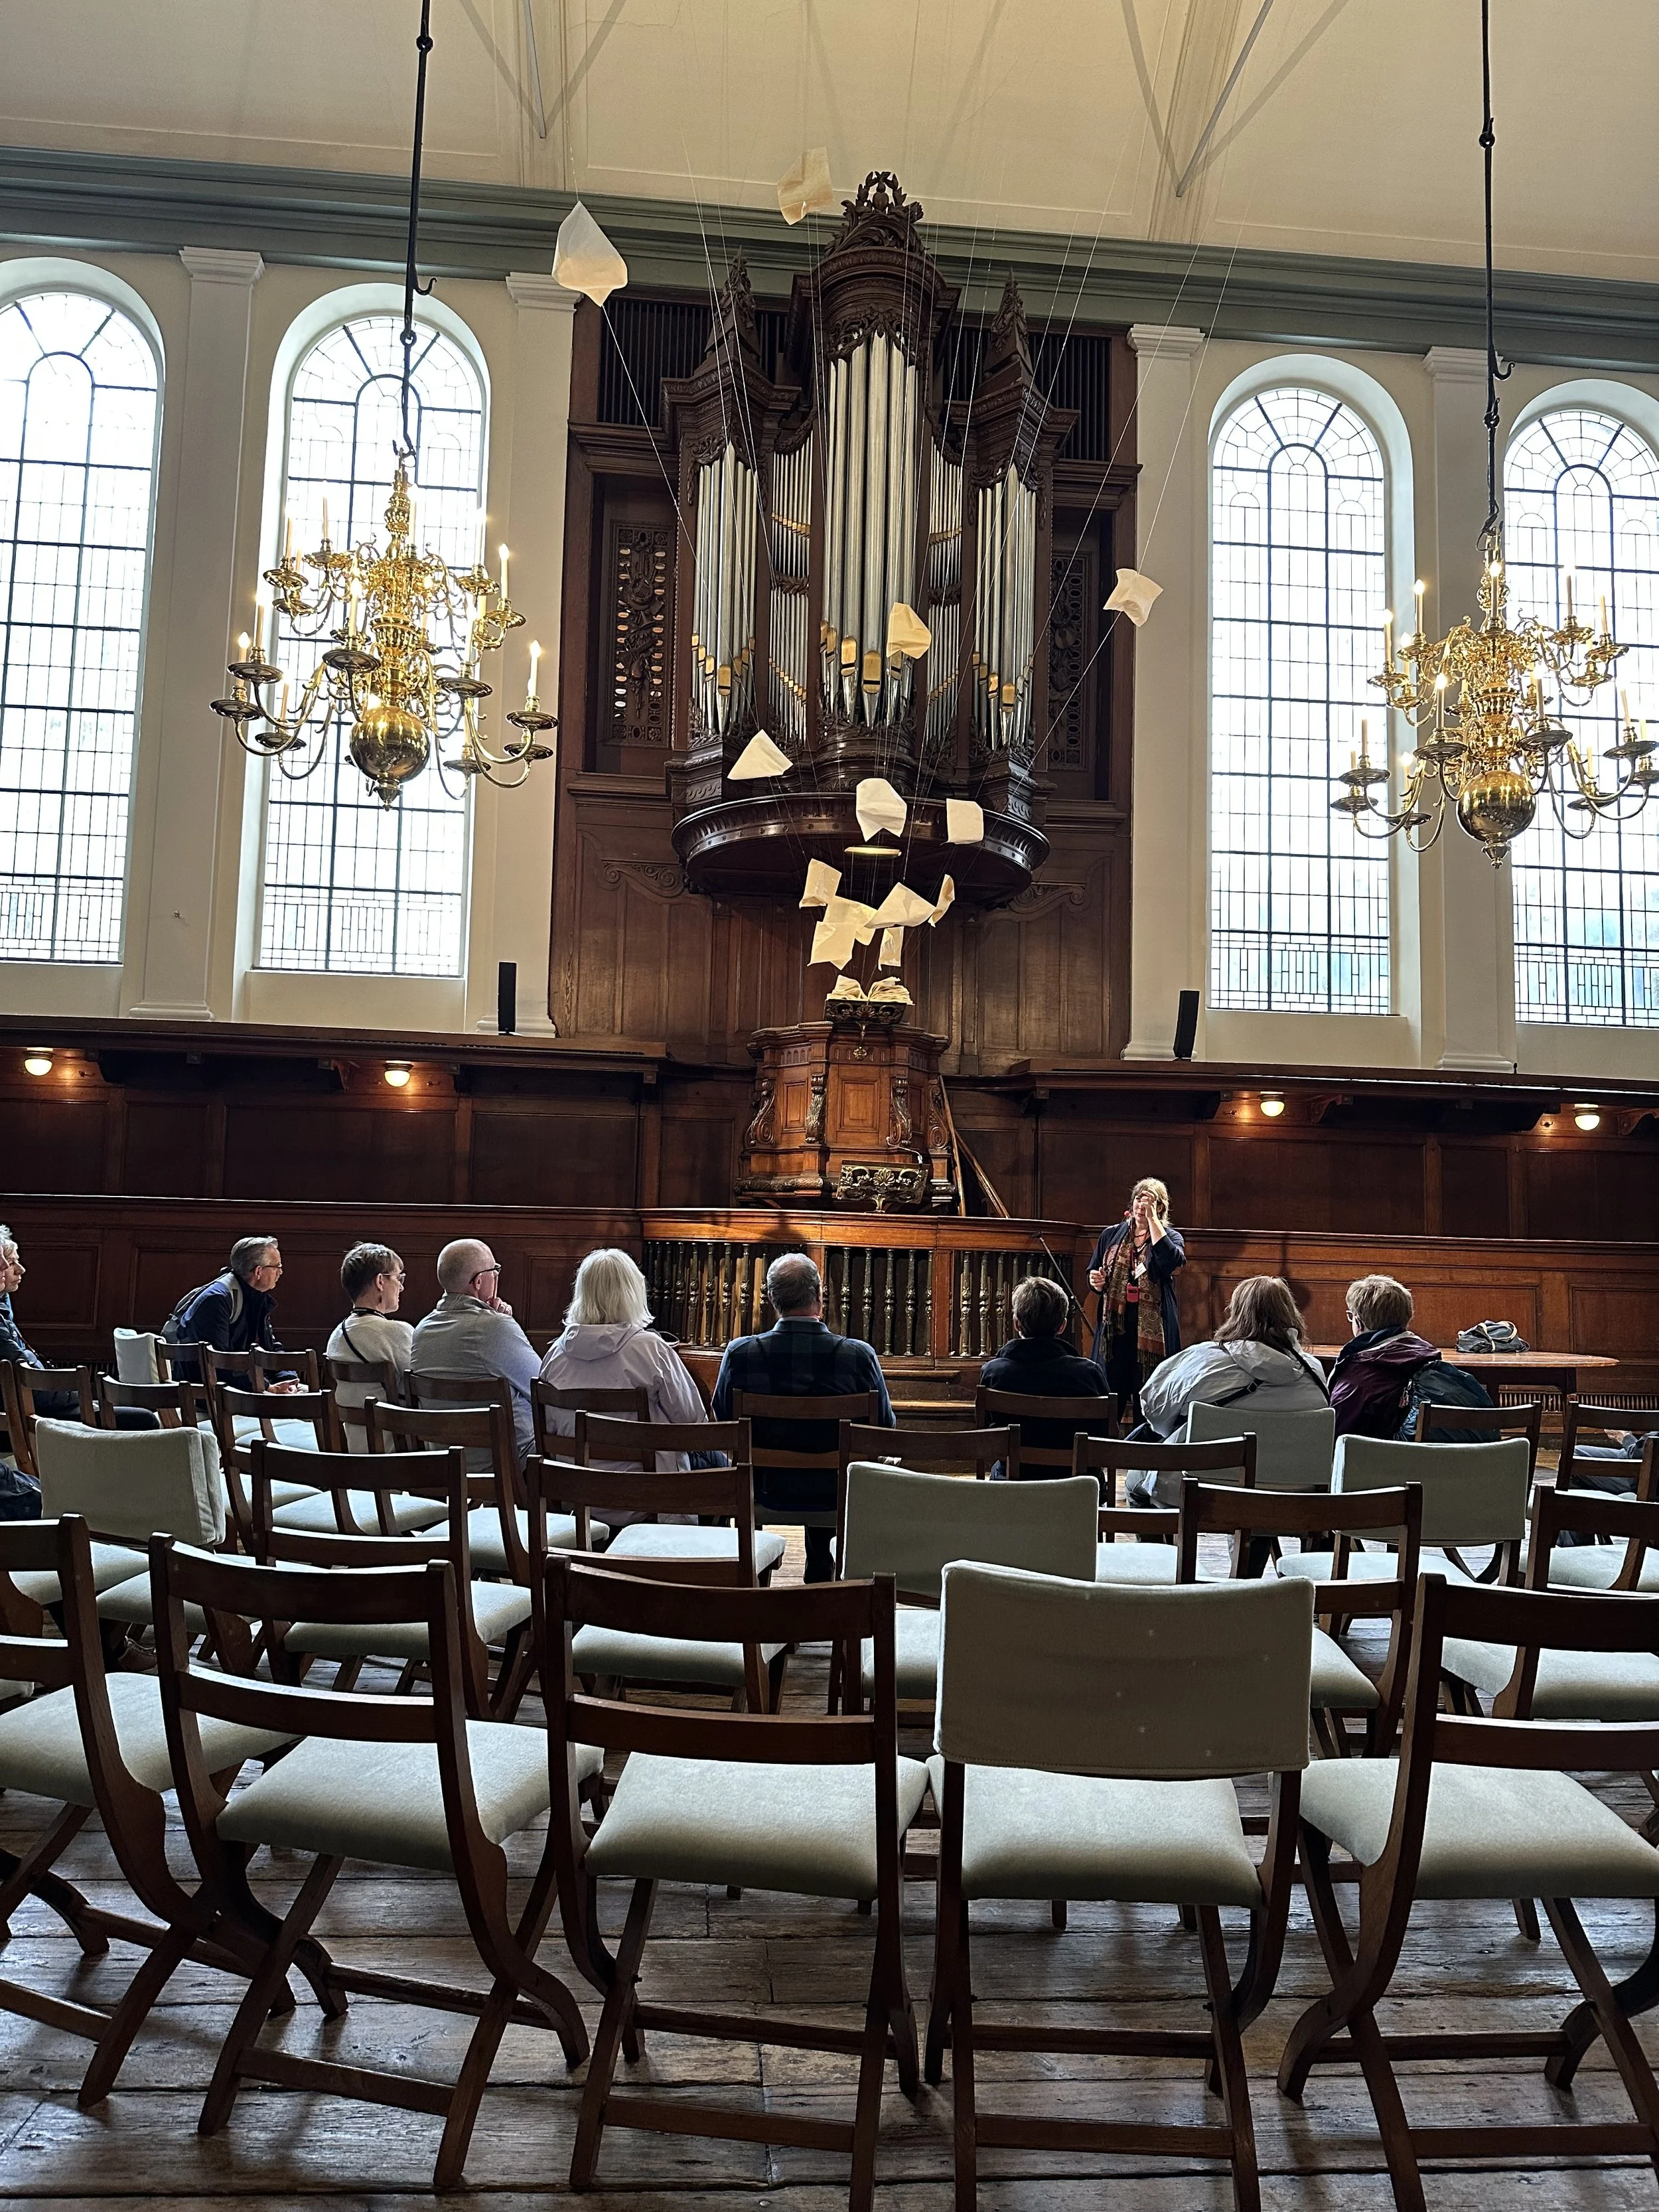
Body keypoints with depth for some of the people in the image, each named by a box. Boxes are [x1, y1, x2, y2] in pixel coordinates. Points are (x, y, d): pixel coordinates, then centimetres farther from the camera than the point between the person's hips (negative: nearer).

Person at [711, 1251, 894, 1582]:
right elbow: (885, 1429, -8)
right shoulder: (859, 1355, -22)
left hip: (767, 1493, 1)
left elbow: (724, 1420, 0)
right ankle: (822, 1577, 45)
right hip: (842, 1495, -1)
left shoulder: (739, 1353, -18)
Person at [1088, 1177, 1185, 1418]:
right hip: (1113, 1327, 2)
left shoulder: (1171, 1237, 5)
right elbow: (1093, 1275, 19)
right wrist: (1095, 1282, -5)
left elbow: (1170, 1260, -18)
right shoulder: (1111, 1235, 13)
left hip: (1152, 1330, -2)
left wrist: (1152, 1218, -14)